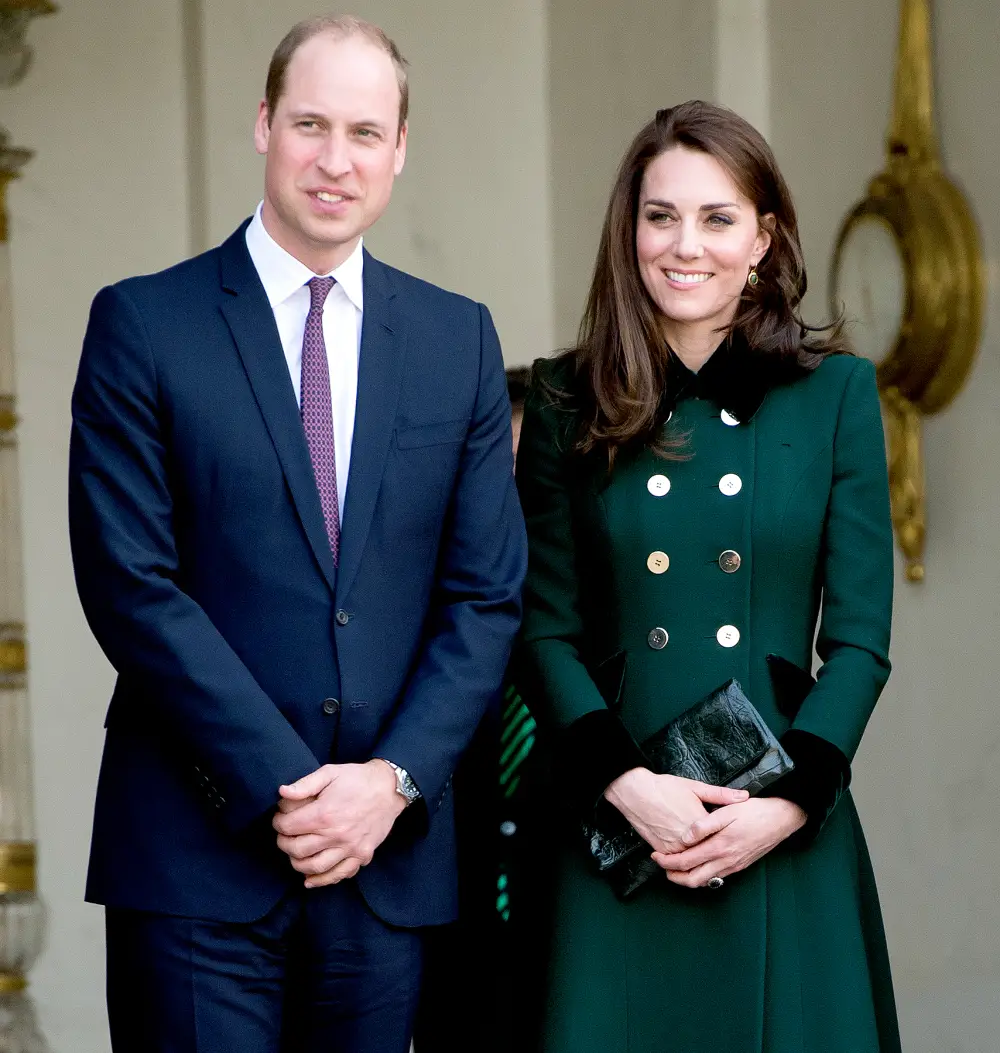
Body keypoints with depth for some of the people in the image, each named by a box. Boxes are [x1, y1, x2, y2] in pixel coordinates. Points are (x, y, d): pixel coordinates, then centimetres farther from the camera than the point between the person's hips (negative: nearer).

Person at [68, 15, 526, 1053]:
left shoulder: (459, 339, 9)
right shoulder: (143, 324, -1)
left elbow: (486, 596, 7)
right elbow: (131, 586, -8)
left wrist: (393, 779, -7)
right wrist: (281, 788, -13)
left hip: (388, 849, 3)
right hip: (198, 855, -3)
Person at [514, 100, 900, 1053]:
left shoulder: (835, 393, 4)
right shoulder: (570, 403, 5)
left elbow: (859, 637, 1)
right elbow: (546, 628, 2)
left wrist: (789, 802, -10)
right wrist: (626, 782, -12)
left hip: (786, 837, 0)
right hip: (614, 830, 0)